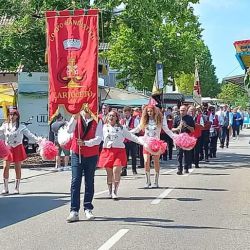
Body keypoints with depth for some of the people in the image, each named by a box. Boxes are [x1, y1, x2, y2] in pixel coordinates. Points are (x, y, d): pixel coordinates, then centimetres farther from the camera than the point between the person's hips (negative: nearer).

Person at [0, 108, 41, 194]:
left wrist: (37, 139, -21)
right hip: (8, 149, 2)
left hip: (18, 148, -2)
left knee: (18, 168, 4)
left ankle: (17, 188, 13)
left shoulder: (21, 126, -3)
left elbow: (29, 134, -8)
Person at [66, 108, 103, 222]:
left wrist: (85, 143, -21)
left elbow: (98, 139, -9)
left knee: (89, 183, 8)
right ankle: (74, 211, -7)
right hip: (77, 154, 0)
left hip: (92, 156, 0)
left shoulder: (97, 121, -1)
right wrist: (74, 118, -25)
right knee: (75, 182, -6)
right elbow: (69, 130, -13)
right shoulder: (77, 117, 3)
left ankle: (88, 209, 19)